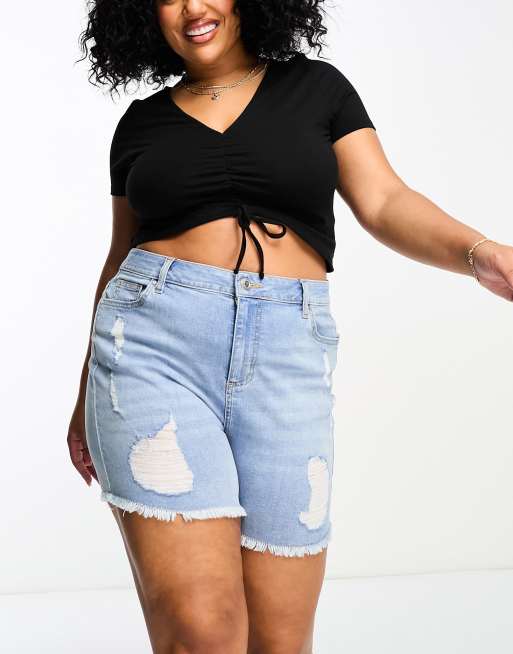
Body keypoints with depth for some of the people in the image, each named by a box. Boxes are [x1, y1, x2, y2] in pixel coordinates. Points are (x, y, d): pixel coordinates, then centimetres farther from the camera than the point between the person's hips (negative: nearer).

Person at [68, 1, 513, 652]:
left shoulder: (317, 87, 13)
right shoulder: (140, 122, 16)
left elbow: (385, 202, 3)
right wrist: (89, 393, 21)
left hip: (285, 358, 0)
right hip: (153, 346, 0)